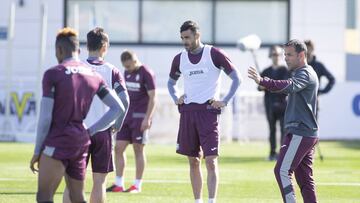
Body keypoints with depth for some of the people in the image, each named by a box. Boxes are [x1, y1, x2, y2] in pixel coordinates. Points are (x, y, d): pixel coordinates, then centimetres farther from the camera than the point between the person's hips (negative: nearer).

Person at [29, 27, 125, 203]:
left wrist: (37, 152, -3)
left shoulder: (53, 74, -7)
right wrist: (90, 131, 8)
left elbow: (45, 118, -10)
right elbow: (118, 109, 8)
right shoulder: (94, 76, 10)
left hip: (57, 143, -6)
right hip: (81, 143, 6)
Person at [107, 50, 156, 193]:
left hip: (140, 117, -7)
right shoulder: (127, 73, 12)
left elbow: (152, 98, -11)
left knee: (138, 149, -1)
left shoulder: (146, 74, -9)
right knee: (119, 148, 1)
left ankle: (137, 185, 6)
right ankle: (118, 184, 6)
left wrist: (147, 118, -17)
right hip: (126, 116, 7)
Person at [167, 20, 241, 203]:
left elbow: (236, 78, 0)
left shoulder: (214, 54, -5)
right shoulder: (179, 59, 9)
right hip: (187, 111, 5)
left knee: (211, 160, -11)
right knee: (193, 161, 8)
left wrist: (224, 101, -8)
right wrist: (175, 98, 8)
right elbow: (171, 82, 26)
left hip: (208, 111, -5)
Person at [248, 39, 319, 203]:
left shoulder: (305, 74, -12)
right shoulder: (304, 73, 21)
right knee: (304, 178, 10)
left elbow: (289, 86, -32)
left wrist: (262, 81, -45)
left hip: (299, 133, -11)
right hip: (308, 134, 11)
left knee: (282, 171, -14)